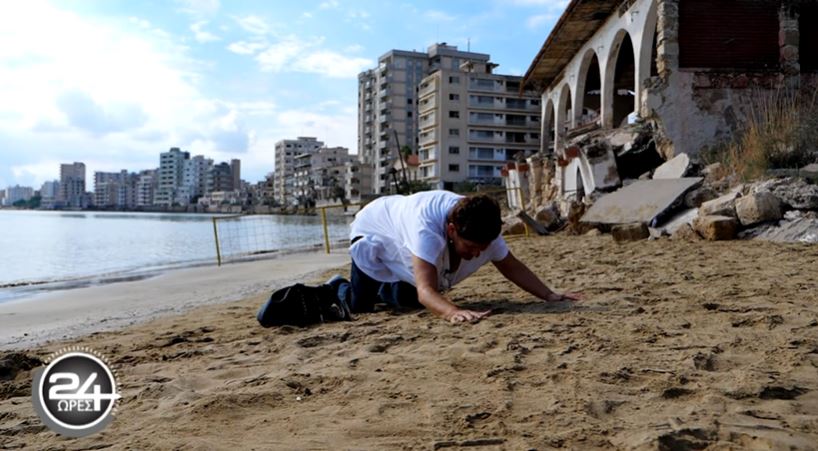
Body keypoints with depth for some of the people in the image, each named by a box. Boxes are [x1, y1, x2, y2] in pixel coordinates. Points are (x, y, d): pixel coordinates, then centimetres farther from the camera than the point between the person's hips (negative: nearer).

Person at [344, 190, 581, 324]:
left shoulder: (482, 232, -30)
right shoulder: (427, 227, -49)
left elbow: (512, 267, -15)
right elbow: (425, 290, -56)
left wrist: (550, 295, -25)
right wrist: (453, 312, -75)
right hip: (374, 233, -5)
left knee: (409, 303, 13)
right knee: (358, 308, -9)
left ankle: (381, 291, 46)